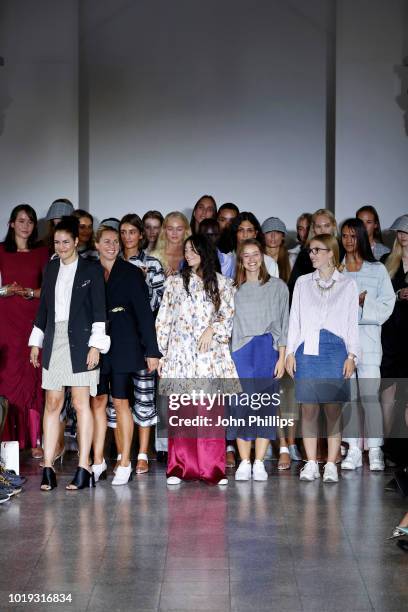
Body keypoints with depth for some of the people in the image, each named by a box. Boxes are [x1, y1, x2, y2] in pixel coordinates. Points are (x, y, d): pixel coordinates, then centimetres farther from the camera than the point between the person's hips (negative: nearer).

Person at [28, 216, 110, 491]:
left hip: (80, 342, -4)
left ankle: (84, 468, -2)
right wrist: (36, 341, 14)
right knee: (52, 403, 2)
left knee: (81, 403, -5)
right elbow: (44, 307, 18)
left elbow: (99, 310, -3)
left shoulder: (91, 270, 0)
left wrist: (96, 345, -10)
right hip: (54, 341, 4)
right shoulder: (51, 268, 14)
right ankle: (48, 467, 3)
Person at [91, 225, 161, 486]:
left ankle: (125, 464, 4)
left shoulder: (131, 273, 2)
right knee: (98, 401, 4)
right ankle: (98, 462, 11)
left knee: (121, 402, -2)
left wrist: (152, 350, -6)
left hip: (123, 344, -3)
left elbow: (144, 311, -1)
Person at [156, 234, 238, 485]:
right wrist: (159, 351, 8)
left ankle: (213, 468, -2)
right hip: (180, 353, 1)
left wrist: (212, 329, -10)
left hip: (210, 354, -1)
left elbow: (229, 316, 6)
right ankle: (179, 467, -1)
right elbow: (164, 319, 13)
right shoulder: (174, 282, 15)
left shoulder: (222, 284, 11)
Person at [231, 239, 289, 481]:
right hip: (240, 351, 1)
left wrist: (282, 357, -2)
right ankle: (244, 463, 3)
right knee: (241, 405, -4)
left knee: (265, 406, -2)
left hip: (268, 350, -1)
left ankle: (259, 463, 2)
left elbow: (283, 324, 5)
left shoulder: (278, 286, 7)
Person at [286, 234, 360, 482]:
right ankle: (311, 464, 5)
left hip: (335, 351, -1)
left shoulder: (347, 285, 9)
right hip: (307, 350, 2)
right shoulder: (302, 283, 14)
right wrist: (290, 352, 6)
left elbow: (353, 322, 8)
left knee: (334, 410, -3)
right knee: (309, 410, 0)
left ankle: (331, 465, 1)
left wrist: (351, 355, 0)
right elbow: (294, 319, 13)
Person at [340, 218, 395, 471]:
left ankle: (375, 452, -4)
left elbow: (388, 303, 3)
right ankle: (353, 450, 7)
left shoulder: (378, 269, 8)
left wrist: (364, 302, -11)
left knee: (370, 395, -8)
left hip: (368, 336, -2)